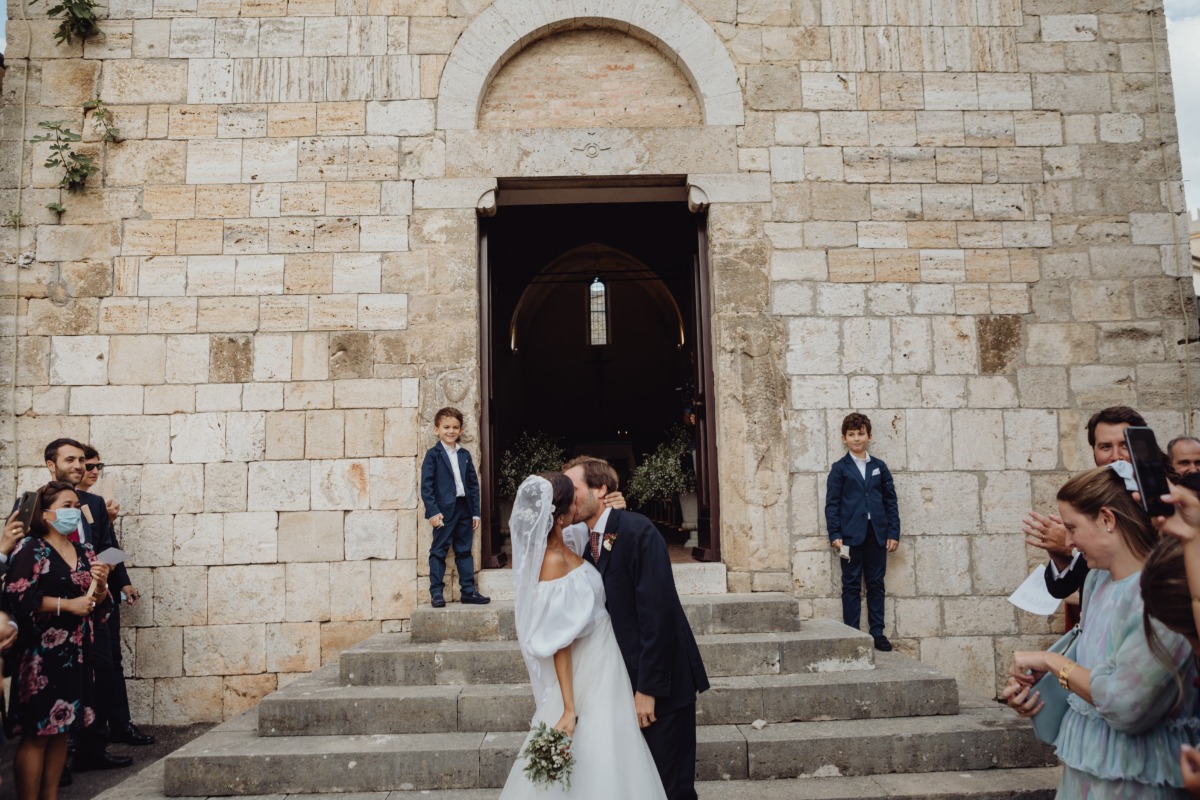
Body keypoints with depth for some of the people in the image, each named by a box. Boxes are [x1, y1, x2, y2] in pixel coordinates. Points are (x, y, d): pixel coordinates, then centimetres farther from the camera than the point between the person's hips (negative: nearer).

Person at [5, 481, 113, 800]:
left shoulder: (85, 552, 12)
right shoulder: (30, 549, -6)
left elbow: (100, 606, 16)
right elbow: (17, 598, -18)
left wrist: (100, 587, -5)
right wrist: (68, 604, -17)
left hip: (76, 655, 7)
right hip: (41, 654, -6)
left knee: (60, 728, 11)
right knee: (37, 732, -4)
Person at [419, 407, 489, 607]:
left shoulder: (464, 455, 11)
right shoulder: (433, 455, -3)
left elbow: (473, 484, 11)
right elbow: (426, 485, -9)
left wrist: (475, 512, 7)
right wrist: (433, 512, -16)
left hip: (464, 509, 5)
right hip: (444, 510, -5)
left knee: (464, 551, 10)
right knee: (439, 551, 2)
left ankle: (468, 591, 16)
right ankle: (436, 592, 7)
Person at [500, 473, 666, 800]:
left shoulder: (562, 550, 2)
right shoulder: (554, 561, -24)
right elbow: (558, 642, -24)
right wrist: (569, 709, -23)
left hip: (600, 667, 9)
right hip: (587, 678, -9)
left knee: (600, 759, 21)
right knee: (592, 767, 3)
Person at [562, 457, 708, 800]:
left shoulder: (636, 530, -18)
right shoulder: (583, 539, 5)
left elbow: (657, 613, -22)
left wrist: (648, 688, -21)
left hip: (661, 682, -7)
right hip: (622, 683, 7)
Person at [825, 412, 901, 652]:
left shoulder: (879, 467, 10)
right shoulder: (839, 468, 3)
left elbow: (891, 501, 9)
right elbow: (832, 504, -1)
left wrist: (893, 533, 1)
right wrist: (835, 535, -9)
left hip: (877, 534, 3)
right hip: (851, 534, -2)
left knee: (876, 584, 7)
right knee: (851, 585, 3)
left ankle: (877, 632, 14)